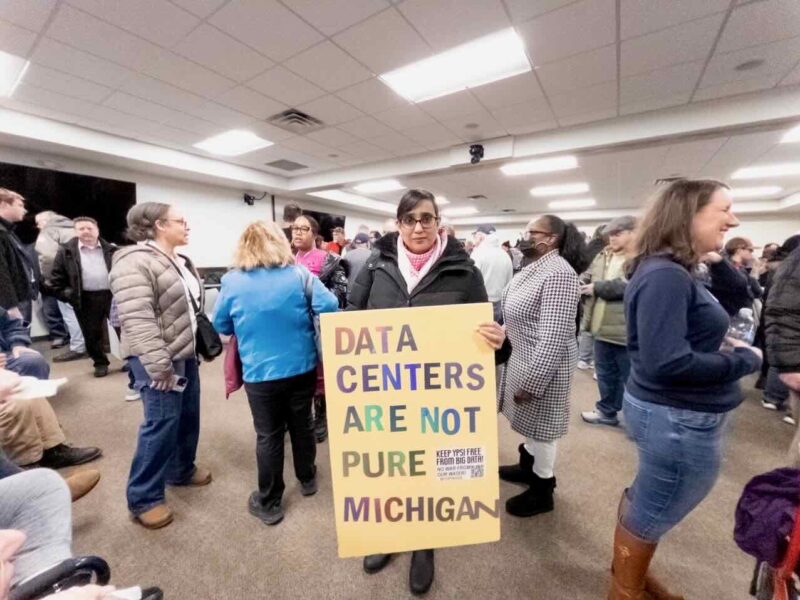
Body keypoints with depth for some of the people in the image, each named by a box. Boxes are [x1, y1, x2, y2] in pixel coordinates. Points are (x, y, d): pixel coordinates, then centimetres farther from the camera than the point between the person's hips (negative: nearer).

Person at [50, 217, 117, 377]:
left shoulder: (111, 249, 6)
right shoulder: (66, 251, 4)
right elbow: (56, 278, 7)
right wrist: (66, 295, 0)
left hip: (112, 295, 0)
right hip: (86, 299, 1)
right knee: (92, 334, 7)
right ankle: (100, 363, 23)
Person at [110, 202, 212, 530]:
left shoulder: (181, 262, 12)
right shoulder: (135, 262, -17)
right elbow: (137, 320, -24)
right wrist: (159, 365, -24)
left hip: (186, 354, 9)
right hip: (159, 359, -9)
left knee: (188, 417, 17)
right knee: (162, 423, -1)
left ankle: (182, 470, 38)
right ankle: (143, 498, 18)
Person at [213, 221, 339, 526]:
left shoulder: (232, 281, -5)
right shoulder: (300, 273, -6)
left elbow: (221, 326, 5)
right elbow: (330, 307, -13)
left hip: (260, 373, -1)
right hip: (302, 367, 2)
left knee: (268, 435, 12)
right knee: (302, 425, 19)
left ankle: (269, 503, 28)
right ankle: (307, 479, 40)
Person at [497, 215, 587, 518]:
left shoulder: (558, 274, -24)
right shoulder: (534, 267, 7)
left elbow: (553, 338, -28)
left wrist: (531, 382, -25)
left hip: (542, 364, -9)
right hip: (523, 356, 9)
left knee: (541, 424, 8)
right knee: (530, 420, 24)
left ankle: (542, 490, 30)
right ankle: (528, 466, 45)